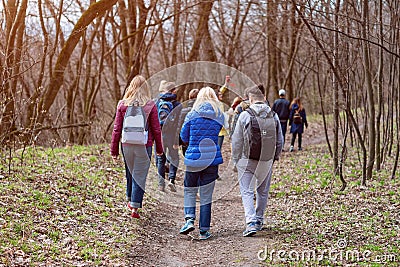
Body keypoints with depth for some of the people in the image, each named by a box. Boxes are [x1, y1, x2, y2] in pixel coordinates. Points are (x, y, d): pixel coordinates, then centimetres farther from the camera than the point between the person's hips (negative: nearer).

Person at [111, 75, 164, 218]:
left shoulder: (122, 104, -1)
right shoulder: (150, 105, -6)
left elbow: (117, 129, 1)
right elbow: (156, 129, -2)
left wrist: (114, 149, 8)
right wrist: (159, 148, 9)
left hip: (127, 145, 3)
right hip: (144, 145, -3)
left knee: (130, 173, 21)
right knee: (140, 175, 2)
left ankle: (130, 200, 38)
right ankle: (135, 208, -2)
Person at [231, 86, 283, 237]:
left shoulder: (245, 115, -9)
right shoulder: (274, 116, 1)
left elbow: (237, 141, -5)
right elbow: (280, 140, 7)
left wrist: (235, 160, 5)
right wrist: (276, 157, 20)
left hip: (247, 160, -3)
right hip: (267, 161, 4)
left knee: (246, 191, 0)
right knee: (263, 191, 19)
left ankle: (251, 222, -14)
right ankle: (259, 220, 29)